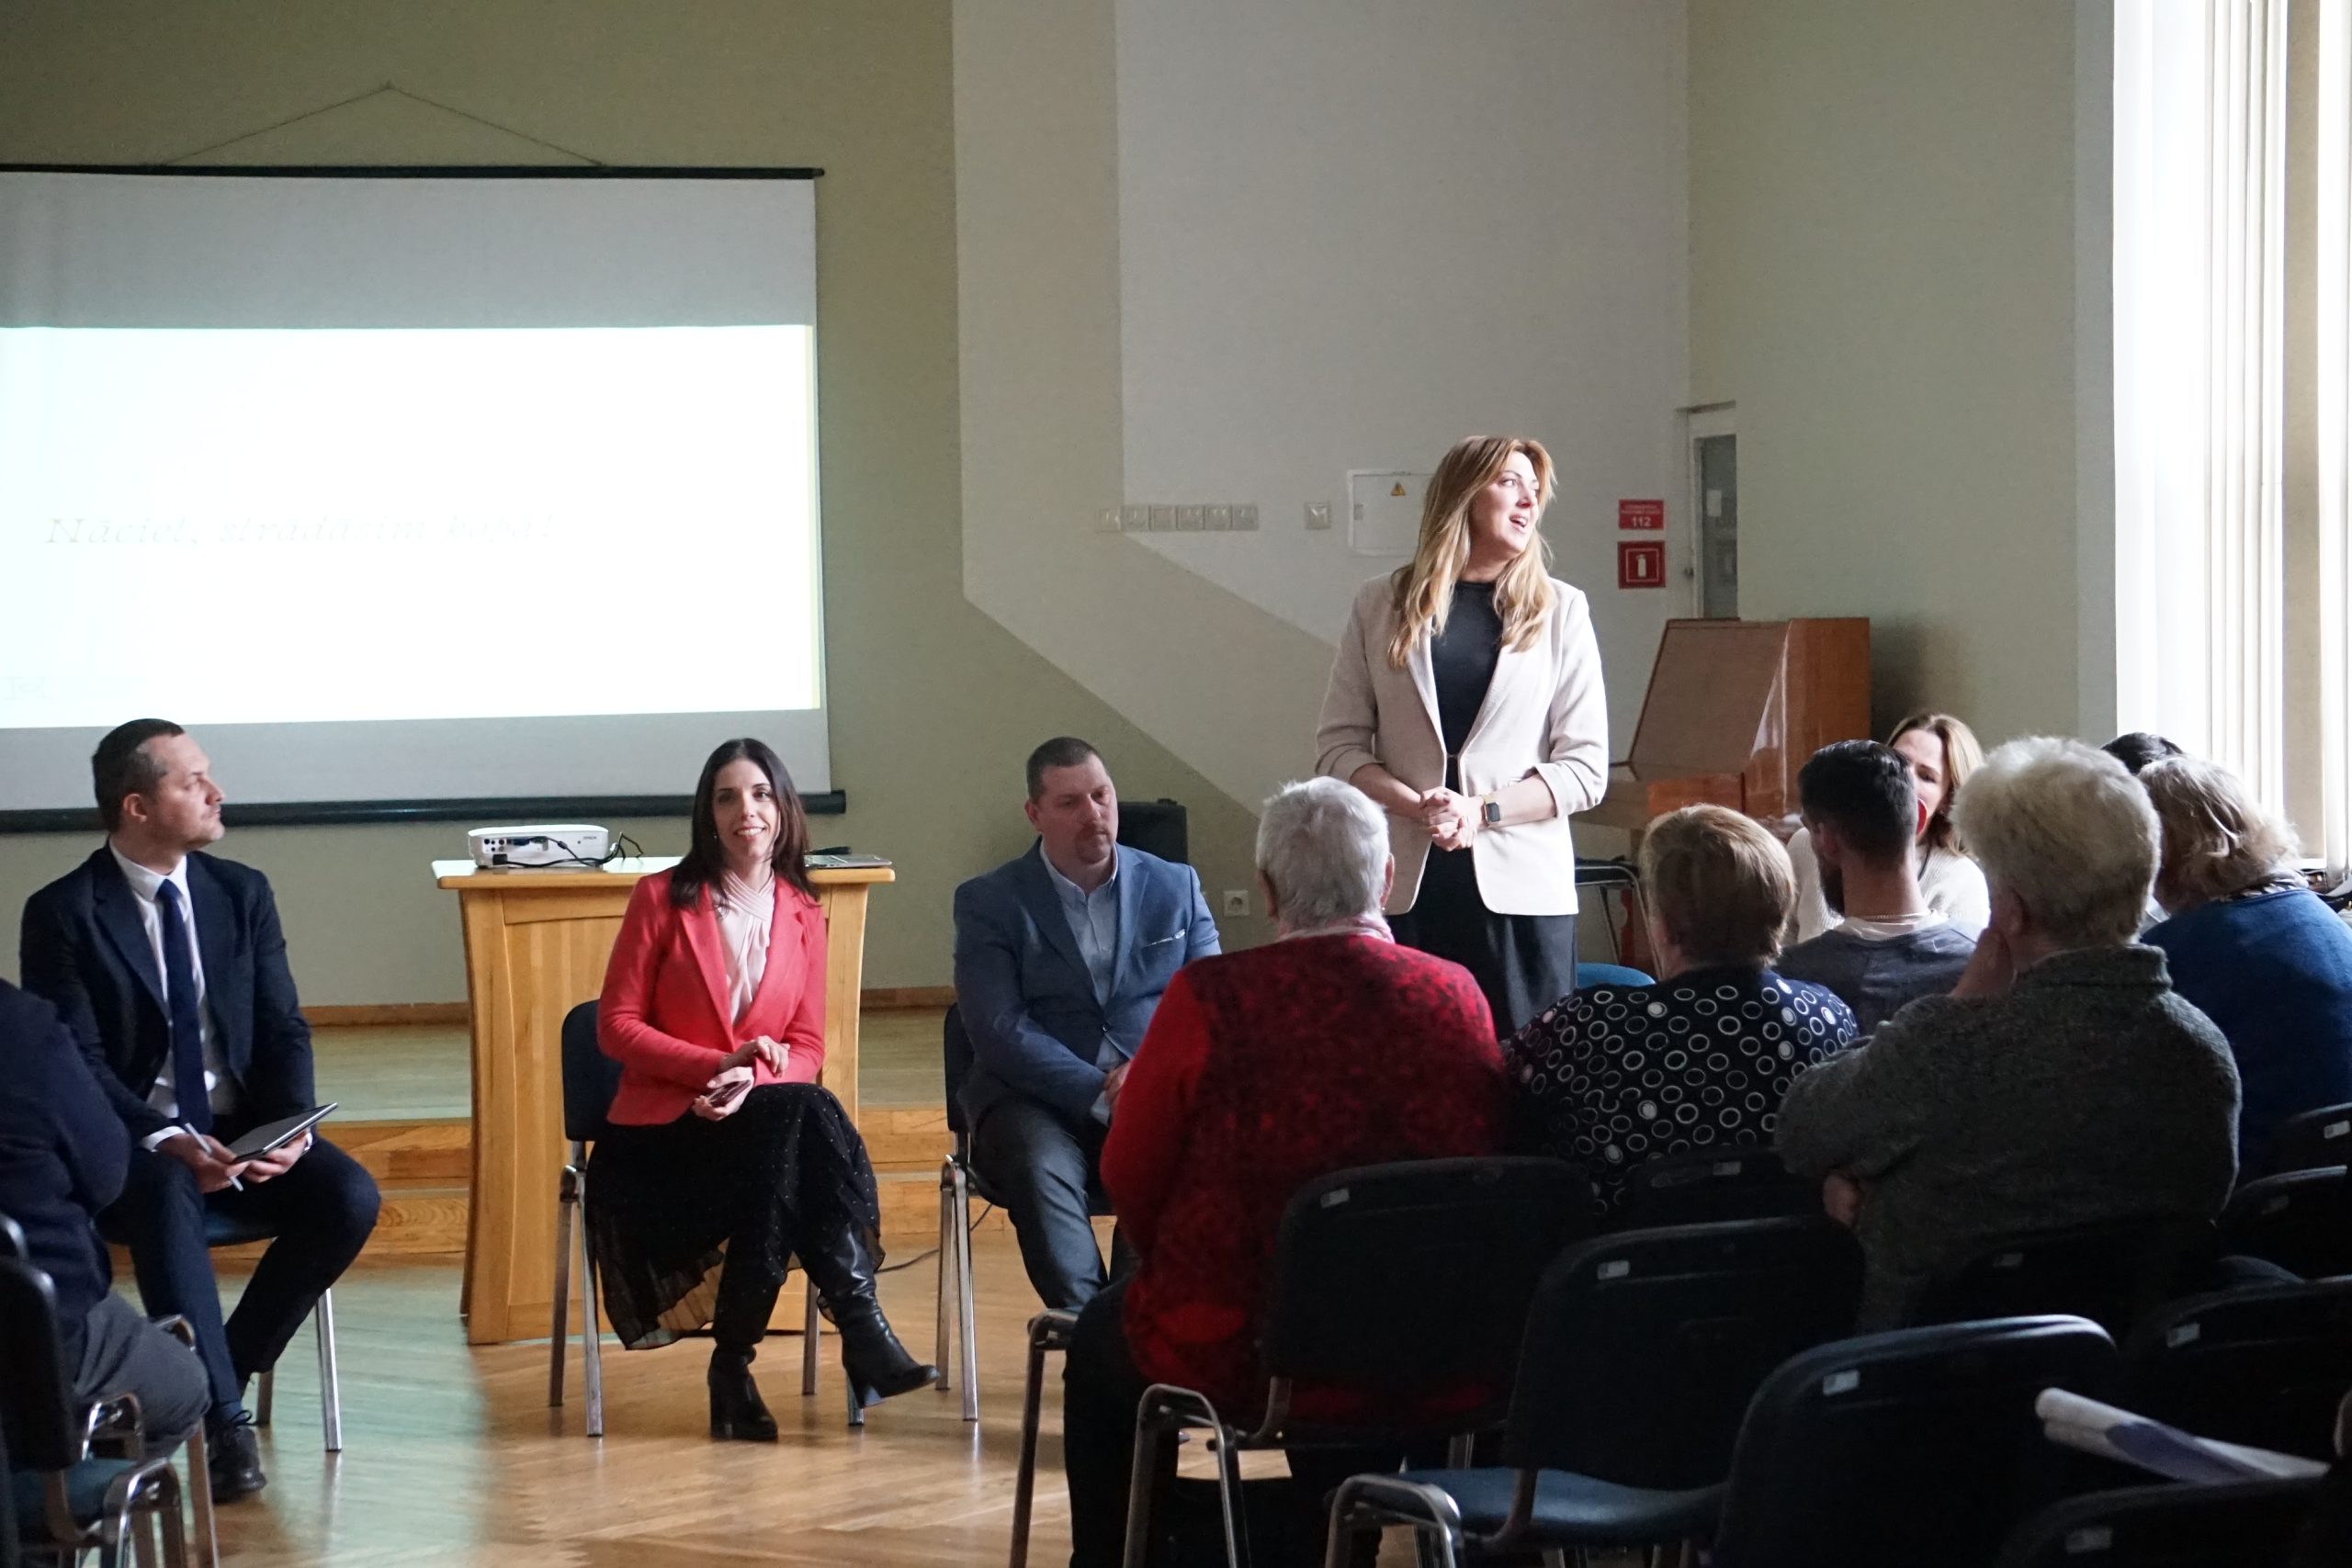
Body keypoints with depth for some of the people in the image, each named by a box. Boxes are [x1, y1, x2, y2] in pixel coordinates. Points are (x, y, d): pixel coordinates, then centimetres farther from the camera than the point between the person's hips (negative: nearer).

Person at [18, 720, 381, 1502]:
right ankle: (223, 1419, -36)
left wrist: (291, 1125, -14)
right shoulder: (62, 913, -7)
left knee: (350, 1198, -21)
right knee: (167, 1198, -38)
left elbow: (284, 1028, 6)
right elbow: (77, 1062, -12)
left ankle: (218, 1373, -6)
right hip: (133, 1143, -5)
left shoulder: (242, 892, 8)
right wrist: (165, 1142, -26)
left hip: (243, 1127, 5)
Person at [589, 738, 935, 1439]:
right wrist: (717, 1064, -16)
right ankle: (861, 1328, -36)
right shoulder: (662, 897, 1)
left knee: (807, 1113, -33)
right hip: (662, 1134, -3)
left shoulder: (802, 913, 10)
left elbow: (807, 1047, 6)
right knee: (799, 1113, -32)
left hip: (766, 1117, 3)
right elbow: (615, 1026, -3)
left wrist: (752, 1081, -16)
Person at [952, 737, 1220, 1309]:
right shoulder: (988, 902, 6)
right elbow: (999, 1031, -6)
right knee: (1039, 1166, -36)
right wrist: (1103, 1093, -18)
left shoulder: (1175, 886, 15)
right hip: (1037, 1098, -1)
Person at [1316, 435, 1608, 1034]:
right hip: (1406, 887, 0)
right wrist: (1417, 806, -12)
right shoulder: (1382, 606, 9)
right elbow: (1338, 745, 5)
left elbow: (1585, 767, 3)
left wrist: (1483, 811, -11)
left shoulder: (1561, 611, 8)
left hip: (1521, 887, 0)